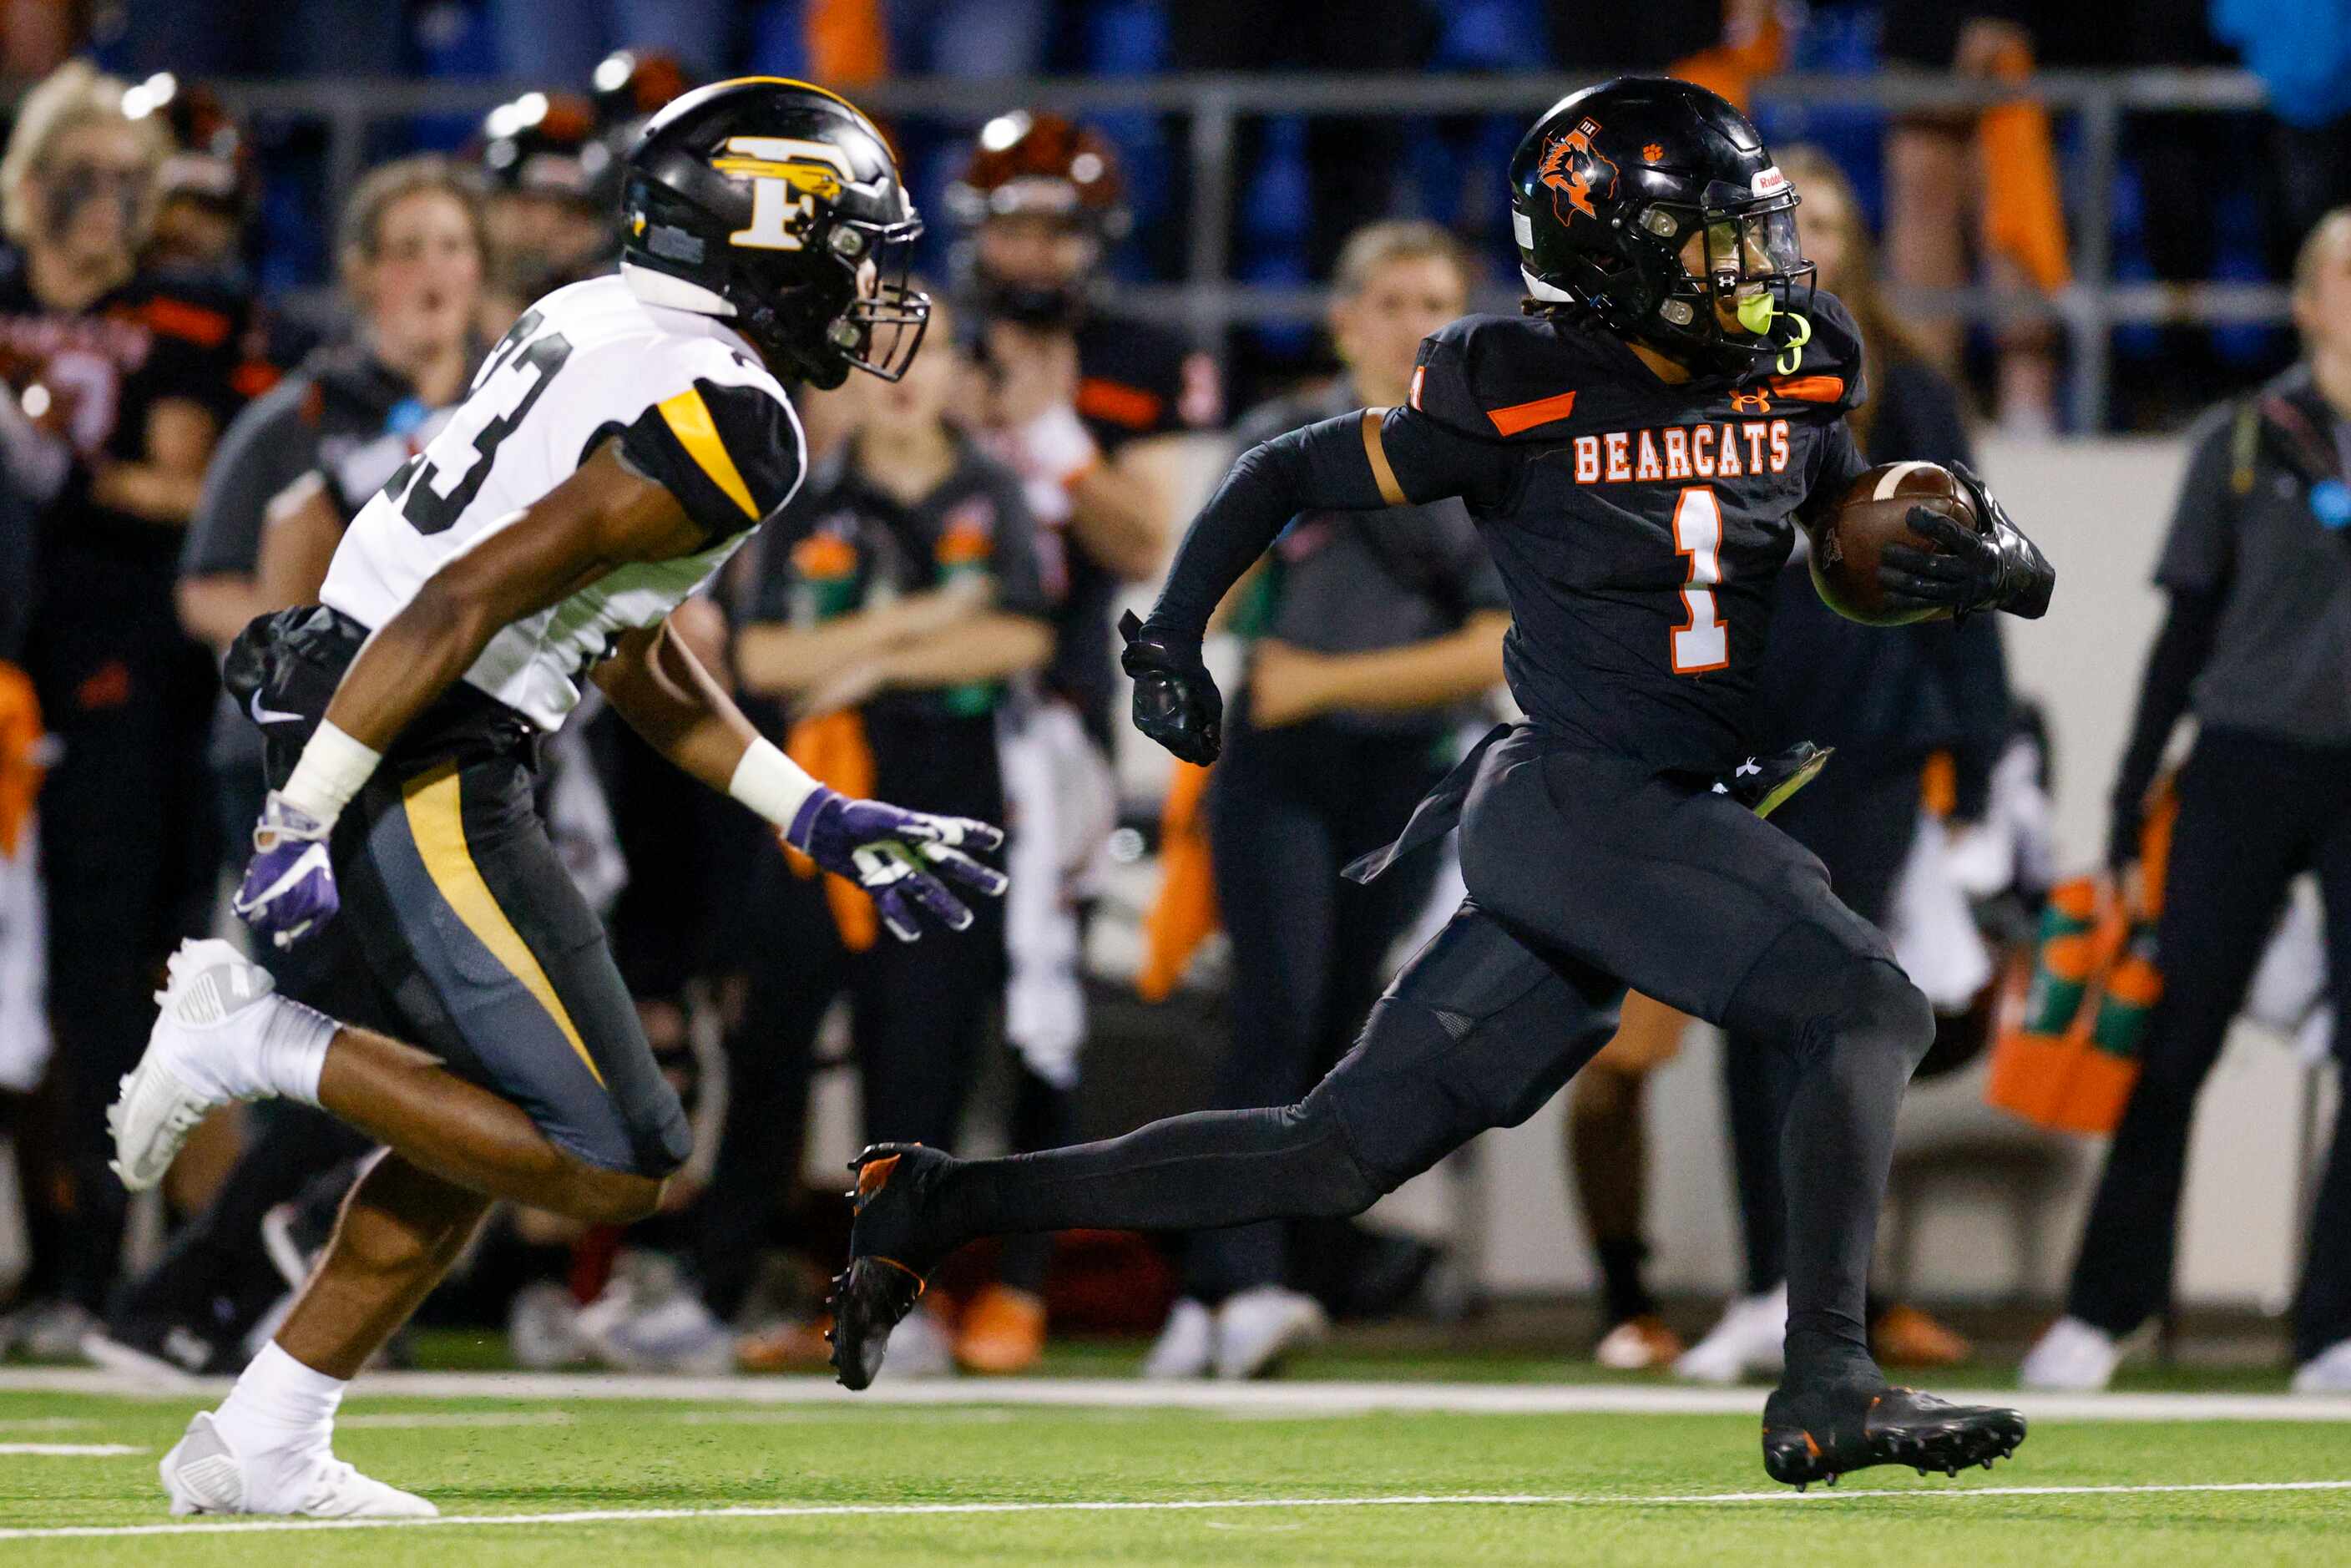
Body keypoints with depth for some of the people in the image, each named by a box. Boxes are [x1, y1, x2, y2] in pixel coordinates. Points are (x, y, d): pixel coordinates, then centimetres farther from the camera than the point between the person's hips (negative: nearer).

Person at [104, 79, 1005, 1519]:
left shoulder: (601, 327, 15)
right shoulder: (724, 424, -15)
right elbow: (465, 603, -21)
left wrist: (823, 826, 25)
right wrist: (304, 824, -20)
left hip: (343, 728, 10)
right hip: (421, 773, -10)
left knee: (499, 1128, 21)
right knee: (611, 1161, -9)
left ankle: (264, 1446, 23)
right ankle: (260, 1043, -6)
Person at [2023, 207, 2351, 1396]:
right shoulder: (2242, 444, 4)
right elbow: (2187, 630, 7)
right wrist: (2131, 806, 5)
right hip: (2245, 771, -1)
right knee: (2173, 1046, -2)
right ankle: (2103, 1310, 8)